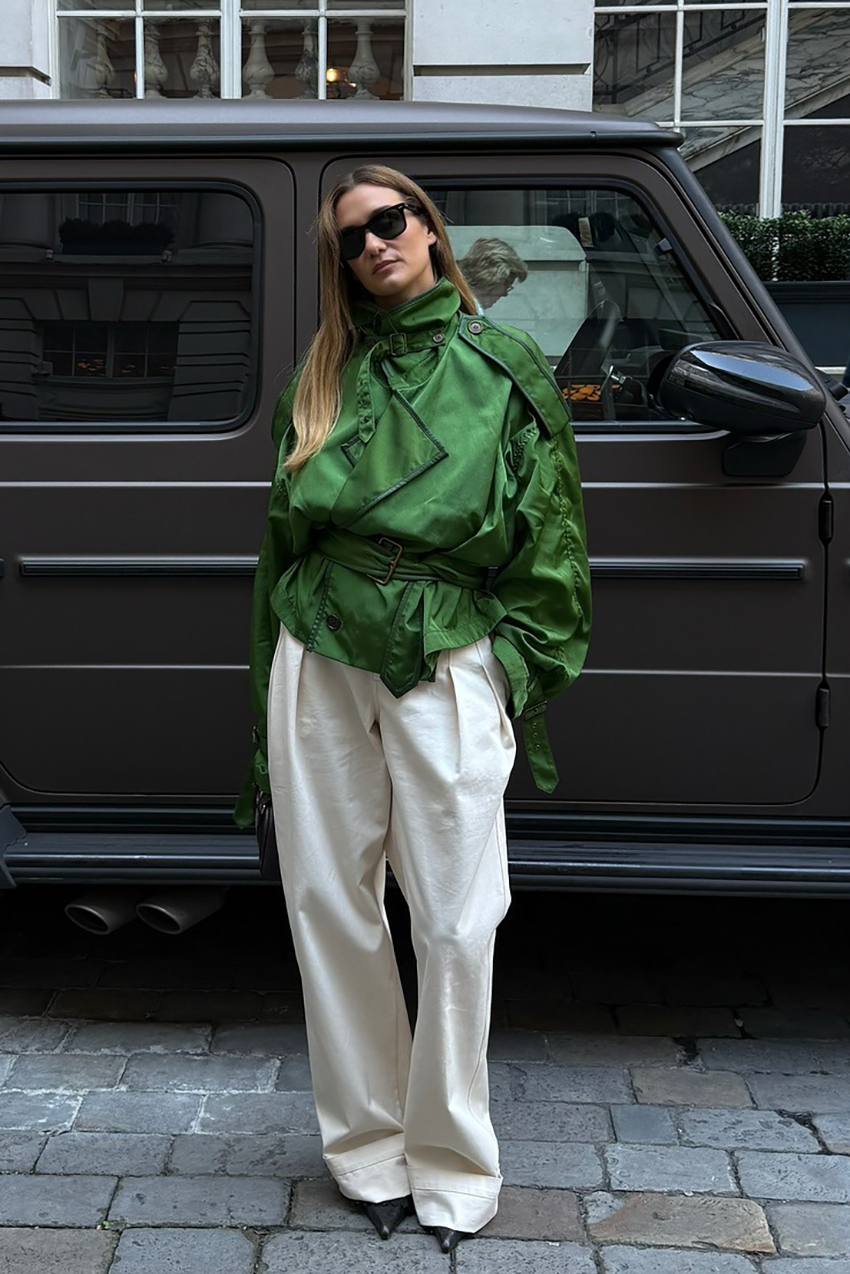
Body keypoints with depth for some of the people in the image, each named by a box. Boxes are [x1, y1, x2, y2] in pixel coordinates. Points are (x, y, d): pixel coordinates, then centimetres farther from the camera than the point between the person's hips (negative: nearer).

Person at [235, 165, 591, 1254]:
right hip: (318, 664, 3)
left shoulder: (504, 369, 5)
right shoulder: (318, 380, 13)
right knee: (329, 906, 7)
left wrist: (512, 668, -3)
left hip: (449, 668, -3)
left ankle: (451, 1170, 17)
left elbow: (548, 548, 5)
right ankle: (368, 1149, 24)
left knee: (453, 925, -1)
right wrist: (271, 686, 15)